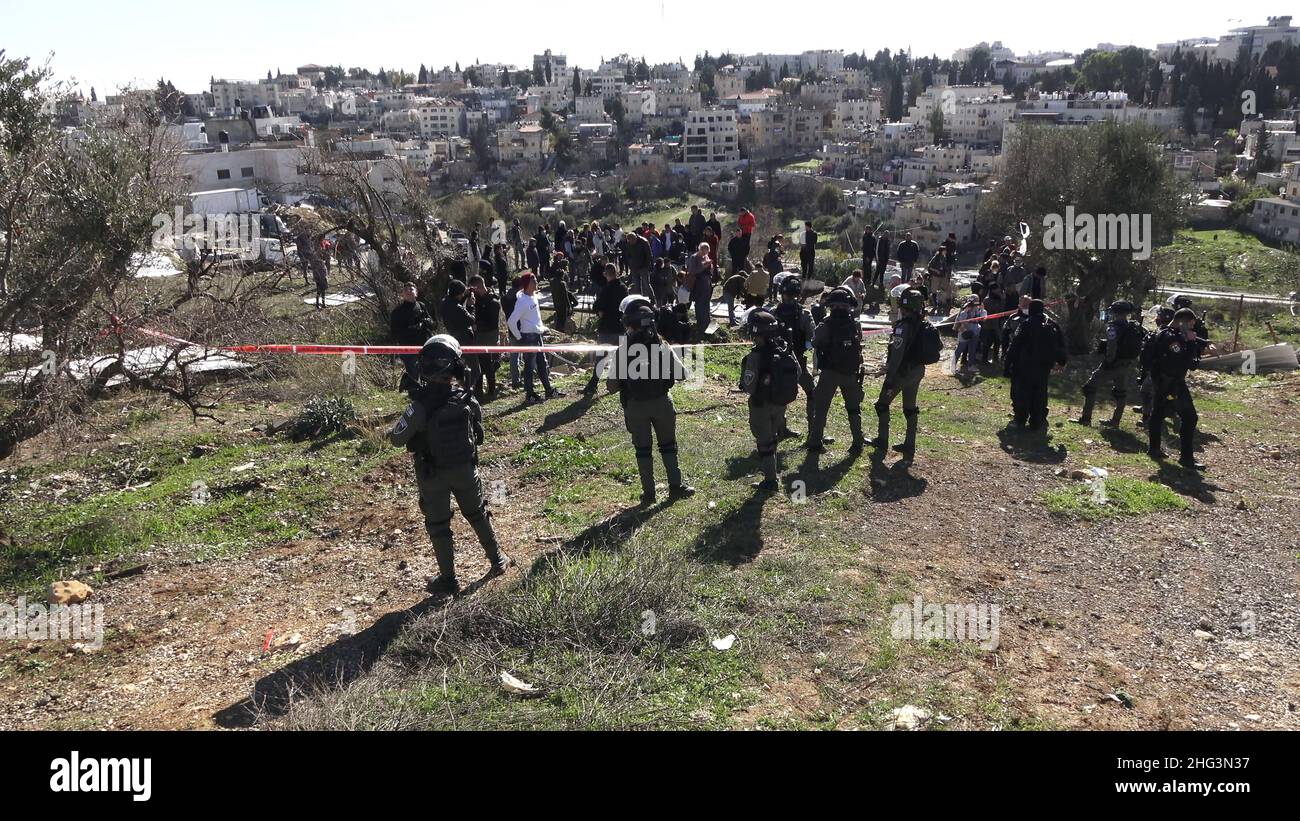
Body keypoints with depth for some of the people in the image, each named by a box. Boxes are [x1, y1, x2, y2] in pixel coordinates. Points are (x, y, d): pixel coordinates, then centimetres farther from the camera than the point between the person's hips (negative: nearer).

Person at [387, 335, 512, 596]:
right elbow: (478, 426, 3)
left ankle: (448, 579, 21)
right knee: (478, 514, 23)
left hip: (433, 475, -3)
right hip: (465, 469, 3)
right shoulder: (466, 399, -14)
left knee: (438, 525, 13)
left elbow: (397, 439, -18)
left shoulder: (421, 405, -25)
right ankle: (497, 560, 37)